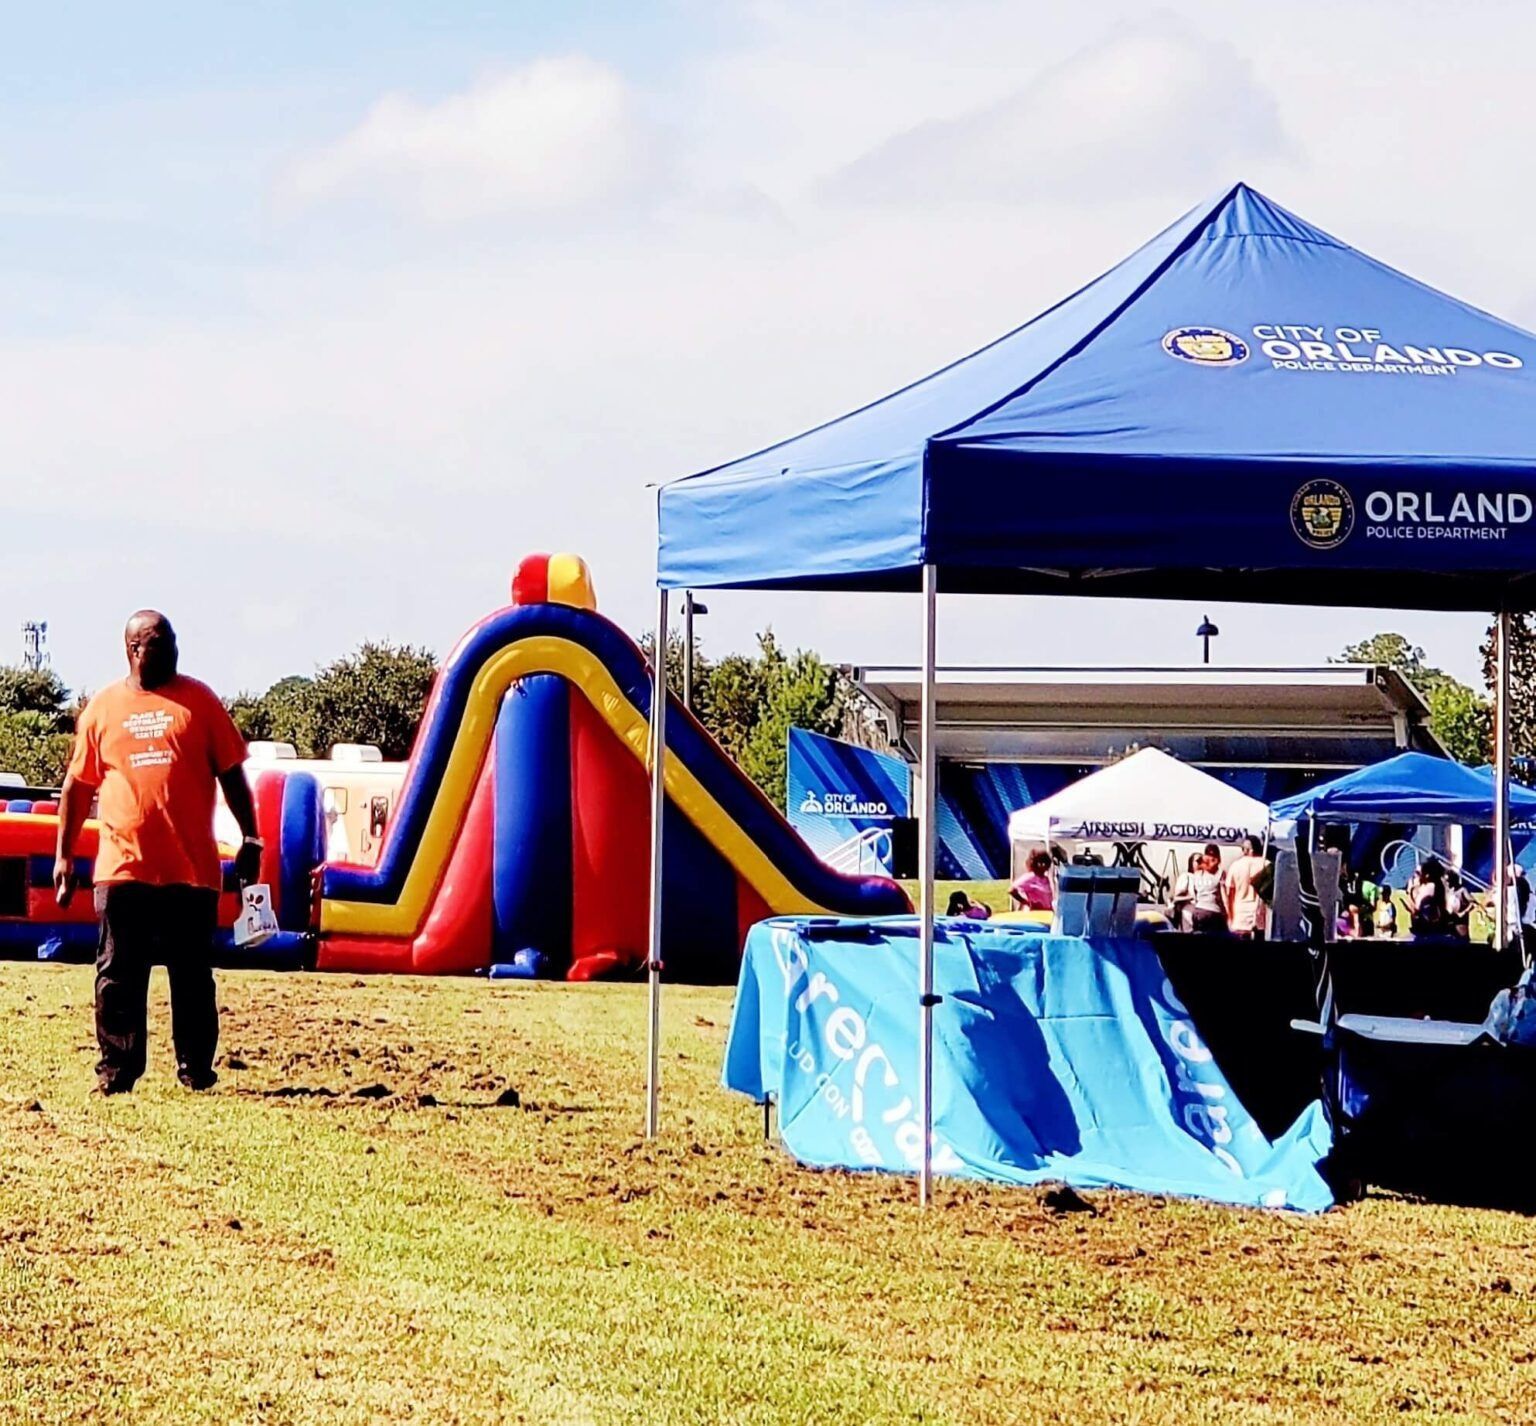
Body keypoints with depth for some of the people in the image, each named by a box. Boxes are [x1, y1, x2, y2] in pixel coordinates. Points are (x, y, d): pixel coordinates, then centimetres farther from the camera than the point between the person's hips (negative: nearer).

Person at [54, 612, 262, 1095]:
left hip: (191, 869, 0)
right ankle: (116, 1070, 8)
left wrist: (250, 840, 3)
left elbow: (231, 775, 8)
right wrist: (63, 855, 8)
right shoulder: (102, 708, 7)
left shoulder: (199, 701, 6)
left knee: (192, 976, 5)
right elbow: (77, 785, 11)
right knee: (118, 976, 2)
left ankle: (196, 1069, 14)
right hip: (123, 867, 0)